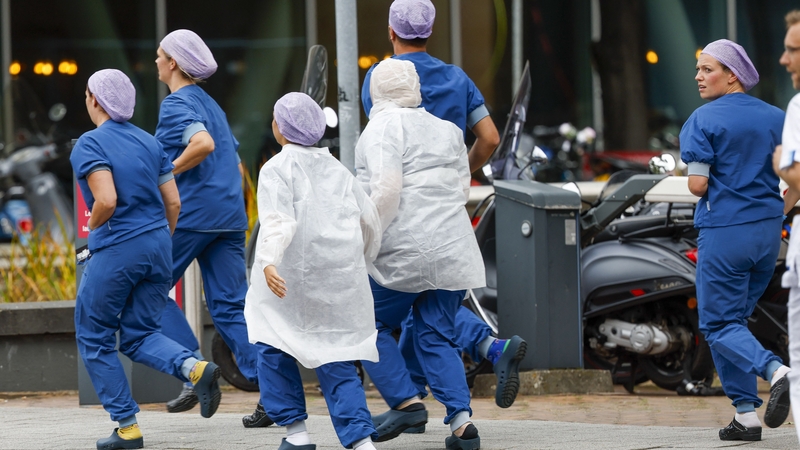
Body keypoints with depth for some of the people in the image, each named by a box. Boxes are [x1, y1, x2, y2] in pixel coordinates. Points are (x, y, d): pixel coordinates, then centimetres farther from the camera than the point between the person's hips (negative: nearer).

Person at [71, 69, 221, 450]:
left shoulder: (90, 144, -10)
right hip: (157, 248, 6)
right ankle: (195, 368, -15)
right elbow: (173, 203, 10)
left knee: (94, 338, 10)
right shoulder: (149, 143, 11)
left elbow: (106, 201, -23)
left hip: (115, 250, -6)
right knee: (140, 336, 14)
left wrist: (93, 228, -3)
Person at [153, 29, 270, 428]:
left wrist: (166, 174, -15)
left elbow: (203, 143, -27)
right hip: (230, 214, 8)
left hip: (190, 213, -8)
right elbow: (234, 162, 24)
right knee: (230, 306, 4)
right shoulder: (210, 104, 20)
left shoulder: (176, 105, -8)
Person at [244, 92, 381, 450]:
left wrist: (268, 261, -34)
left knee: (273, 348, 13)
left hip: (295, 276, -5)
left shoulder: (277, 169, -4)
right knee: (336, 360, 6)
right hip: (342, 281, 5)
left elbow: (279, 220, -21)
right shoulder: (337, 169, 13)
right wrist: (361, 259, 33)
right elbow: (370, 221, 16)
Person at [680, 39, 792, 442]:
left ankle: (775, 370, -26)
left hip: (724, 231, -6)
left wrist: (717, 183, 8)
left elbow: (697, 185, -14)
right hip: (769, 229, 6)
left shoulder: (704, 120, -8)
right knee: (736, 317, 18)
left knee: (718, 325, 1)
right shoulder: (776, 118, 7)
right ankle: (746, 415, 13)